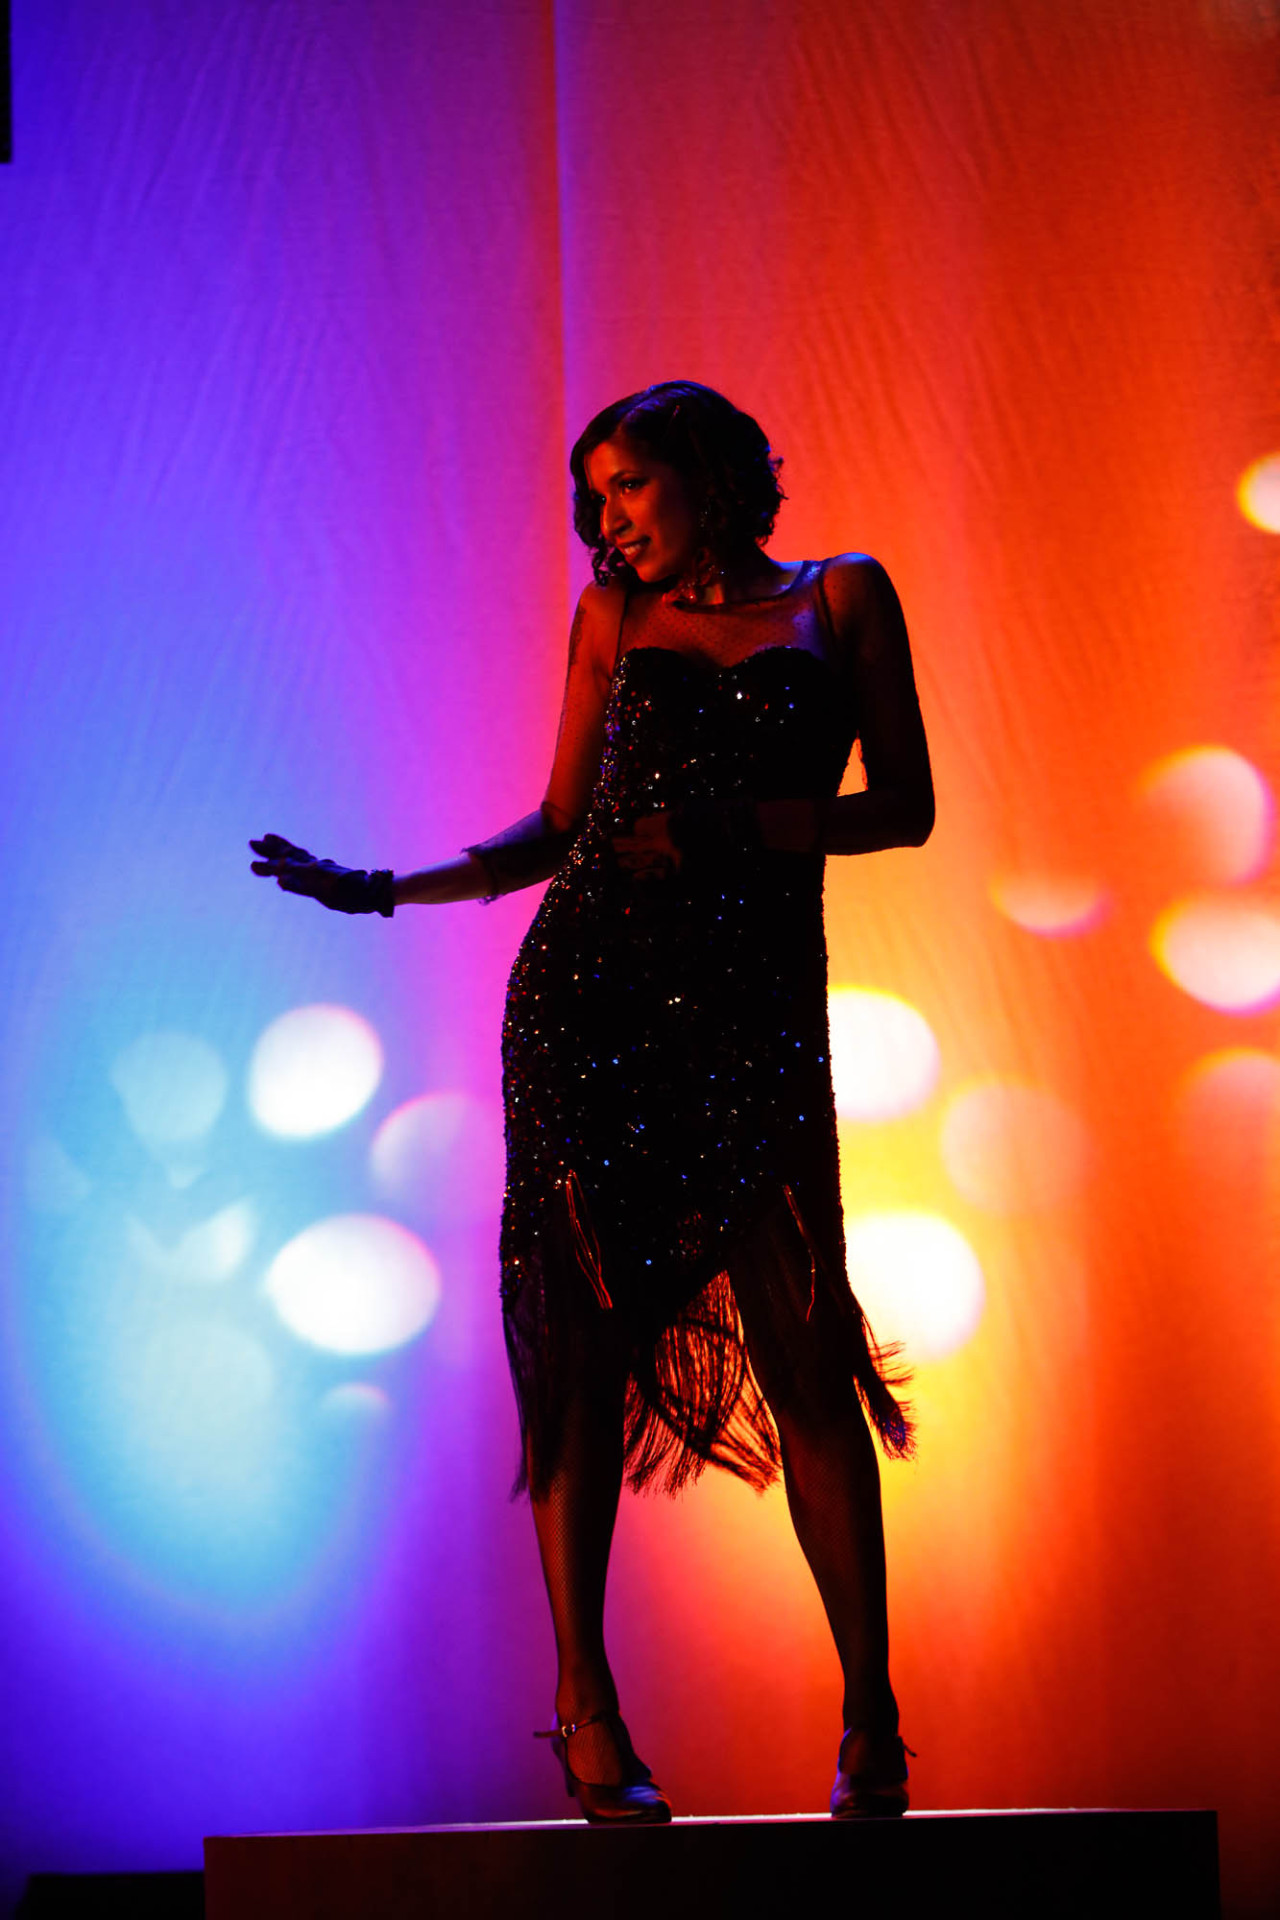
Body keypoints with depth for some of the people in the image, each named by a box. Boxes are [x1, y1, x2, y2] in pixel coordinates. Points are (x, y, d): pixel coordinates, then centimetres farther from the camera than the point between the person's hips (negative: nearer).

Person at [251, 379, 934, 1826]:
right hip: (590, 983, 2)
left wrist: (735, 826, -8)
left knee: (800, 1350, -9)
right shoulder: (615, 617, 18)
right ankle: (584, 1701, 0)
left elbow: (904, 807, 4)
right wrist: (382, 891, 8)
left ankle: (870, 1717, -2)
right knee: (585, 1333, -5)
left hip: (751, 1004, -2)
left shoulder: (843, 598, 12)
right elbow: (560, 827, 18)